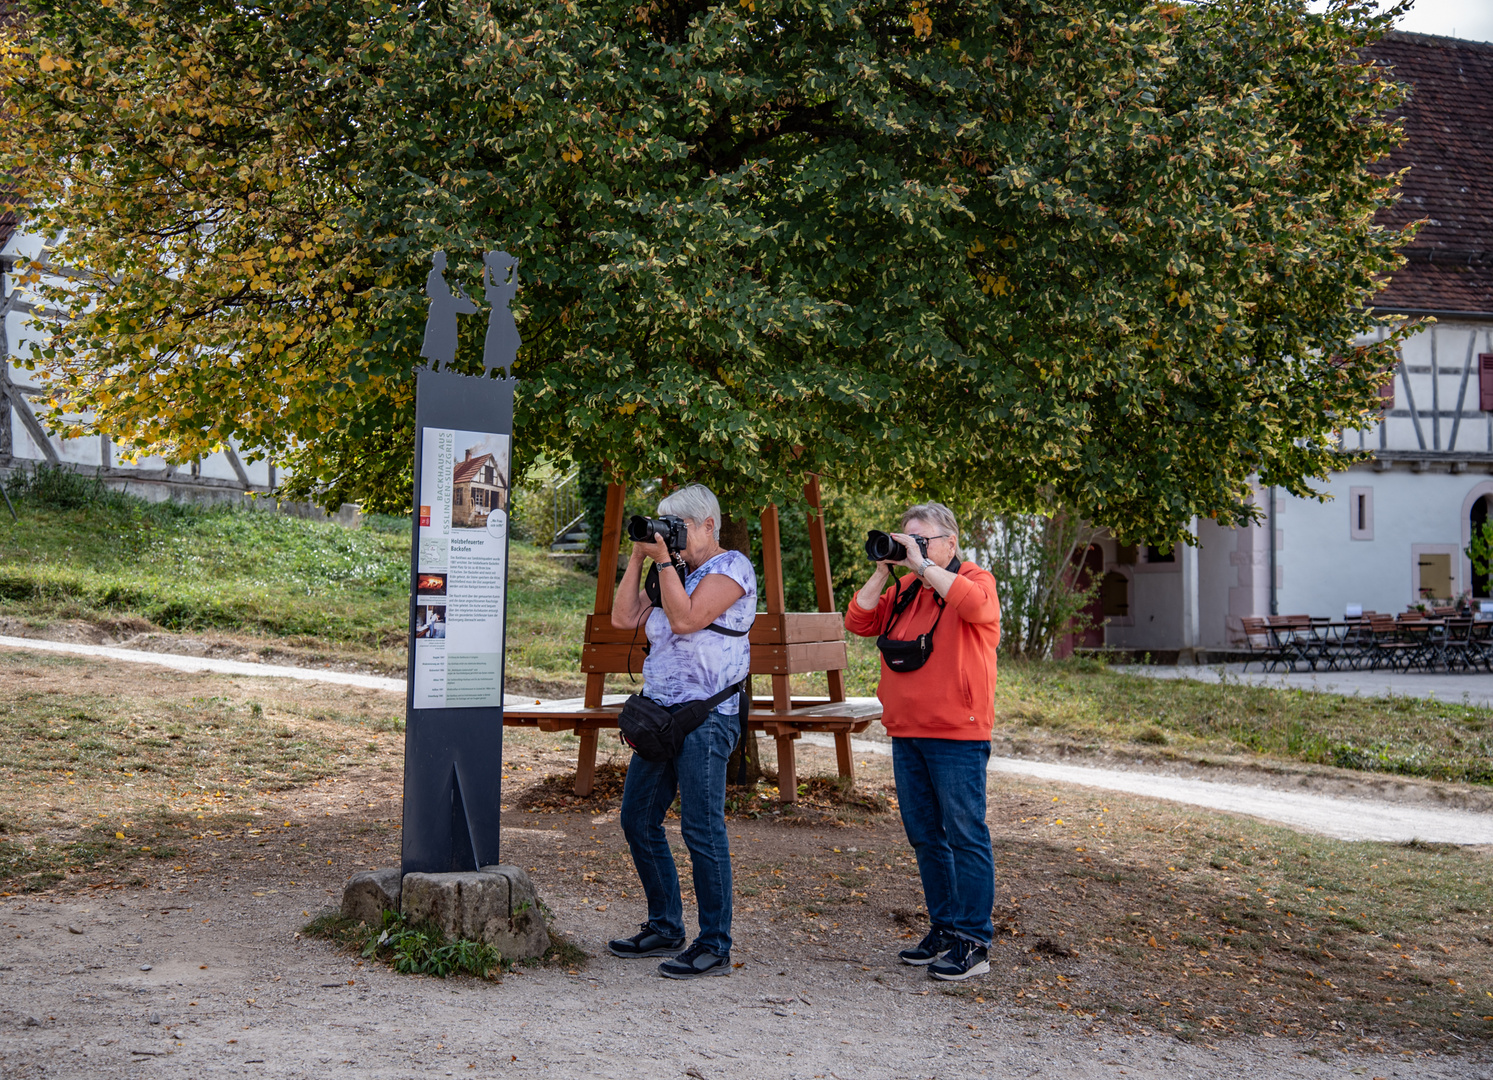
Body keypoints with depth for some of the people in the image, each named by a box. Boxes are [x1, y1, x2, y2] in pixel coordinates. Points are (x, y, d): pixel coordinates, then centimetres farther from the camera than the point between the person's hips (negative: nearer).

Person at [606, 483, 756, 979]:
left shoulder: (732, 567, -6)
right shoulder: (676, 573, 19)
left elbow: (686, 619, -18)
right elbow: (623, 618, 12)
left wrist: (663, 559, -12)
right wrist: (638, 556, 8)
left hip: (704, 718, -9)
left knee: (701, 829, -9)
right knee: (638, 820, 12)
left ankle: (715, 947, -4)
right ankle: (665, 928, 24)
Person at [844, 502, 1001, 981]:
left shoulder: (975, 580, -3)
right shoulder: (904, 591, 15)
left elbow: (976, 604, -26)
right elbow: (859, 622, 8)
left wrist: (923, 564, -18)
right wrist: (882, 571, -1)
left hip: (957, 735, -7)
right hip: (907, 733, 7)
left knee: (965, 835, -5)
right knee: (925, 836, 13)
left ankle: (973, 941, -2)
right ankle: (945, 929, 23)